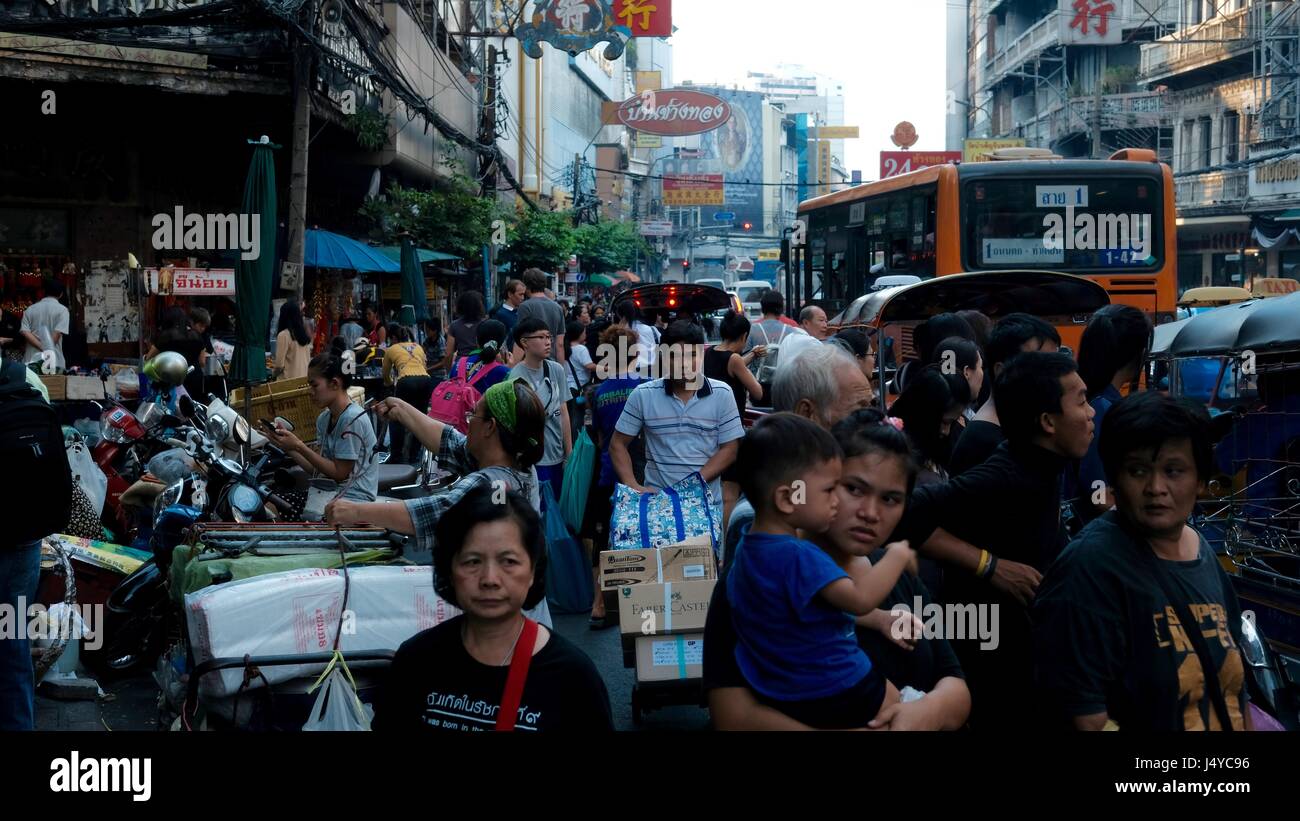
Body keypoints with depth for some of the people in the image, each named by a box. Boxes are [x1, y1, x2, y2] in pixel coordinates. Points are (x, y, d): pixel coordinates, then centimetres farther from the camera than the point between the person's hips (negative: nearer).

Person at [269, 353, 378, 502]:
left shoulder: (353, 419, -16)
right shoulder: (324, 418, 9)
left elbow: (340, 473, -14)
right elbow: (317, 467, 9)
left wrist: (299, 446, -14)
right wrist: (288, 447, -3)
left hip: (354, 497, -7)